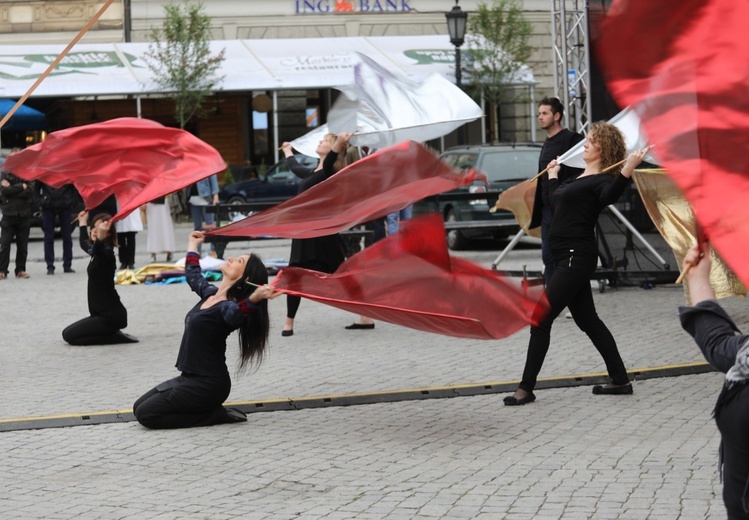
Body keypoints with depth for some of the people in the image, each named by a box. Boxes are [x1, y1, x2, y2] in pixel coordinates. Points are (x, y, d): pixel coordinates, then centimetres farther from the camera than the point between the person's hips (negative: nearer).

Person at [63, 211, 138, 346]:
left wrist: (100, 237, -64)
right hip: (103, 313, 10)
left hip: (111, 316, -10)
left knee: (69, 335, -13)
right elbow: (85, 244, 36)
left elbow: (98, 250, -44)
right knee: (68, 333, 15)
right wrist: (83, 223, 49)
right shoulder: (96, 251, 11)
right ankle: (114, 334, 11)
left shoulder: (106, 252, -17)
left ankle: (115, 337, -7)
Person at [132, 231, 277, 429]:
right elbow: (193, 274, 28)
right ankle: (212, 410, 9)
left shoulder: (227, 307, -20)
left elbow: (236, 313, -45)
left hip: (208, 384, -9)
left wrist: (254, 299, -65)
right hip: (190, 377, 9)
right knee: (139, 407, 10)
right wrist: (193, 244, 41)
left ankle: (215, 415, -5)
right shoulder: (210, 294, 6)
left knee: (145, 414, -15)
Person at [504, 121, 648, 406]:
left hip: (577, 257, -10)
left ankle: (526, 388, -2)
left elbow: (609, 196, -37)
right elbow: (557, 199, 34)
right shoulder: (579, 177, 16)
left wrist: (628, 170, -50)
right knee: (587, 320, 14)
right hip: (566, 256, 10)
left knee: (540, 320, -8)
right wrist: (553, 175, 46)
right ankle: (620, 379, 20)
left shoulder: (601, 180, -12)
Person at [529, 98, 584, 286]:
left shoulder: (572, 139, -10)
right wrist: (538, 210, 18)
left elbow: (580, 173, -15)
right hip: (547, 210, 9)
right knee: (549, 258, 9)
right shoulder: (547, 143, 17)